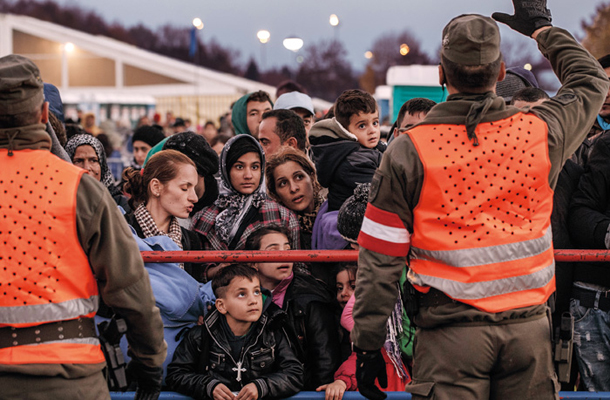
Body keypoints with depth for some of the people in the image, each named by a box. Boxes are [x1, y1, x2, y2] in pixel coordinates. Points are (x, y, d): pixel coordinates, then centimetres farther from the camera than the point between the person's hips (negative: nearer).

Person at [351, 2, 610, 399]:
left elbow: (381, 261, -4)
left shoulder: (409, 151, -5)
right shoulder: (540, 132, -1)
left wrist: (367, 347, 4)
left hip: (451, 330, -2)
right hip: (529, 326, 2)